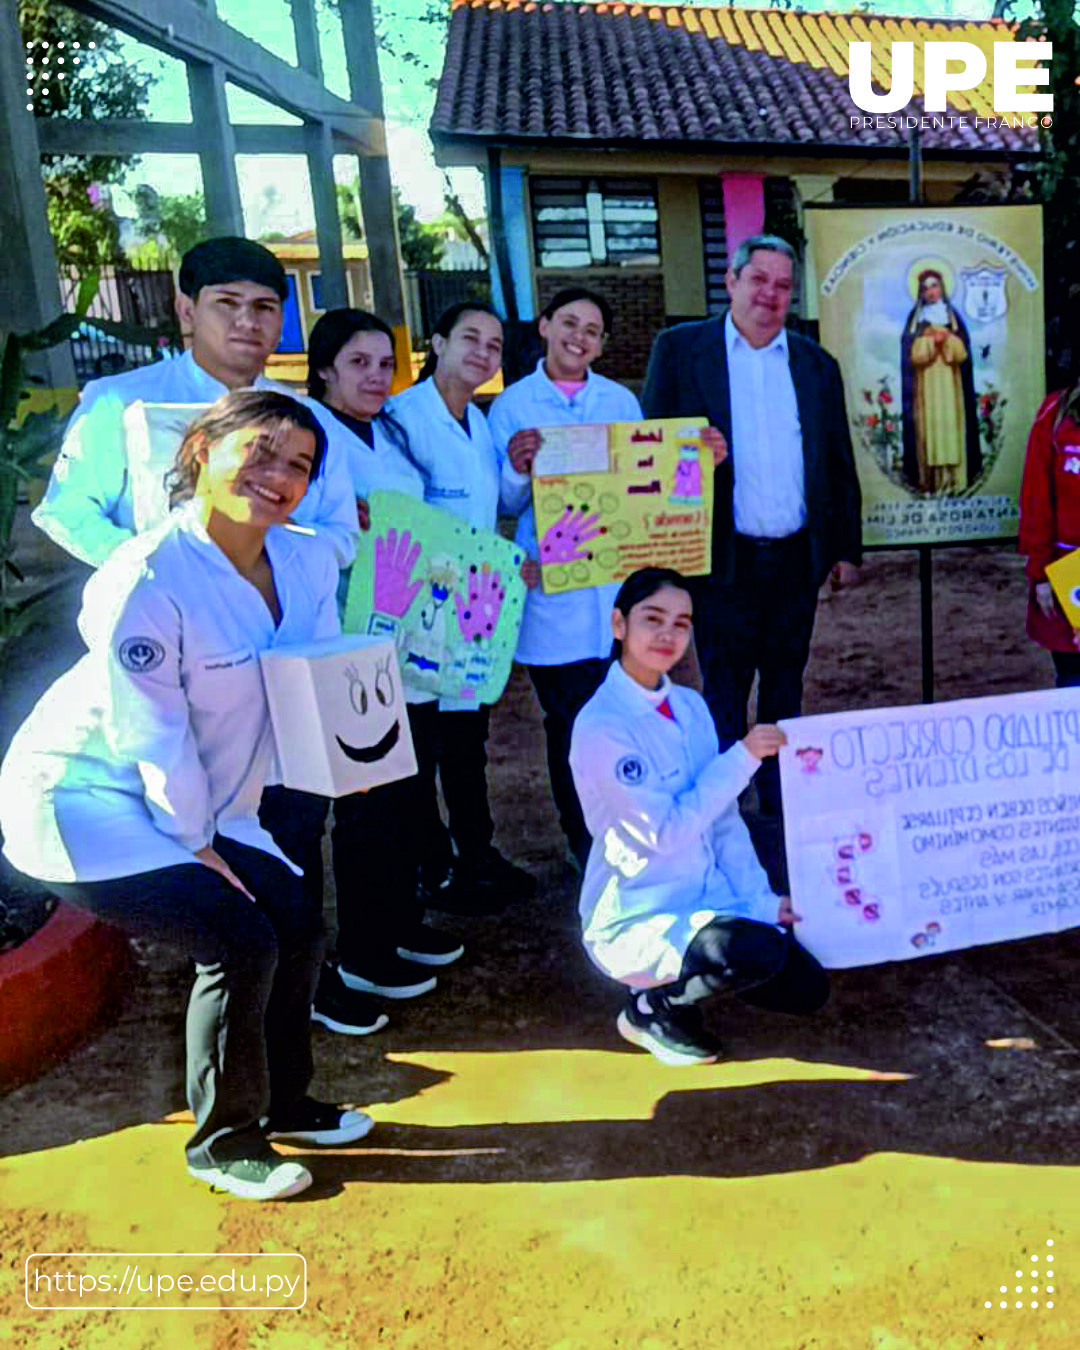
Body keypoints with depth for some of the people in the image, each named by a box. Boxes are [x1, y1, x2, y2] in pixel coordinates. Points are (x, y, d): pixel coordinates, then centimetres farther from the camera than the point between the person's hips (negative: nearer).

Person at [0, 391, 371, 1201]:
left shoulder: (309, 565, -6)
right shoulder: (146, 580, -27)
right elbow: (149, 736, -22)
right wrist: (194, 843, -13)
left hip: (200, 804, 8)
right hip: (82, 800, -7)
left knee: (300, 926, 4)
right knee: (238, 939, -16)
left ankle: (281, 1102, 30)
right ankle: (222, 1142, 9)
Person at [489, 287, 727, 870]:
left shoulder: (622, 401, 12)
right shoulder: (512, 406, 4)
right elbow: (505, 506, 1)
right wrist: (517, 471, -20)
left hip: (622, 587, 2)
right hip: (553, 594, -2)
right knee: (569, 727, 5)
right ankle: (585, 849, 21)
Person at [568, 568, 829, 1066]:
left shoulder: (691, 706, 3)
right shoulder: (601, 727, -22)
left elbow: (724, 819, 7)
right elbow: (666, 831, -24)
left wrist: (759, 901, 0)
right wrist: (741, 757, -21)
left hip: (706, 902, 7)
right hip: (634, 923, -7)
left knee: (807, 988, 2)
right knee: (758, 953, -29)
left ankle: (682, 973, 20)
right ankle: (652, 1005, -1)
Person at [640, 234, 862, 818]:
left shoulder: (816, 365, 11)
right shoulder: (679, 349, 1)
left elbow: (839, 464, 13)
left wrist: (847, 549, 11)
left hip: (797, 561, 4)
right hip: (724, 560, -3)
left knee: (785, 691, 14)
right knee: (724, 695, 4)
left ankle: (782, 810, 29)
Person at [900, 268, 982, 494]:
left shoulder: (952, 315, 11)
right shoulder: (915, 318, 8)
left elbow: (962, 352, 4)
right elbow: (912, 354, -2)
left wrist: (947, 340, -13)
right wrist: (931, 341, -14)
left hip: (949, 384, 1)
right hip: (925, 386, -1)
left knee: (950, 425, -5)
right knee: (928, 426, -7)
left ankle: (952, 478, -5)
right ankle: (929, 479, -8)